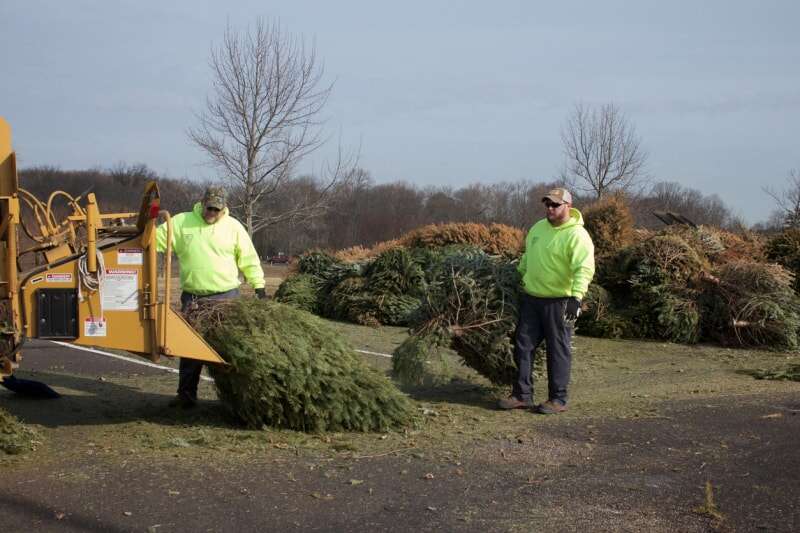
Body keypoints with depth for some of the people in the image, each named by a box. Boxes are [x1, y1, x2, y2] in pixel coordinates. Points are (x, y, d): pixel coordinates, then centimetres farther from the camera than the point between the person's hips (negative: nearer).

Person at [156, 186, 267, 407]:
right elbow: (154, 240, 1)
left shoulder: (233, 226, 2)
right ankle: (186, 394, 14)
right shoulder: (181, 223, 2)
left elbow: (249, 259, 6)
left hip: (226, 297, -1)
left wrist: (259, 286, 2)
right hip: (192, 298, 1)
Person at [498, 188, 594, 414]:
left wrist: (576, 296, -35)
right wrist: (521, 277, 27)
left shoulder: (577, 235, -14)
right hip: (531, 298, 7)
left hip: (558, 302, -7)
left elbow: (584, 269, -25)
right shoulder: (538, 228, 10)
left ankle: (558, 399, 10)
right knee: (523, 345, 8)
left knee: (558, 350, 2)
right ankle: (522, 395, 16)